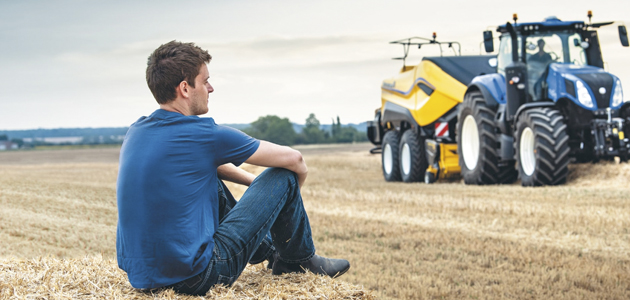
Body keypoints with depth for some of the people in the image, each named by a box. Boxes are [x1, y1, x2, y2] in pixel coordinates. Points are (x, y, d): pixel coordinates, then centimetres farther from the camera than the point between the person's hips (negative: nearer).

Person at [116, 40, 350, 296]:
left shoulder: (136, 131, 7)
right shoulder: (203, 135, -13)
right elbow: (293, 159, -1)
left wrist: (256, 182, 29)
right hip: (193, 279, -8)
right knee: (283, 177, 2)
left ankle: (267, 249, 43)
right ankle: (297, 260, 26)